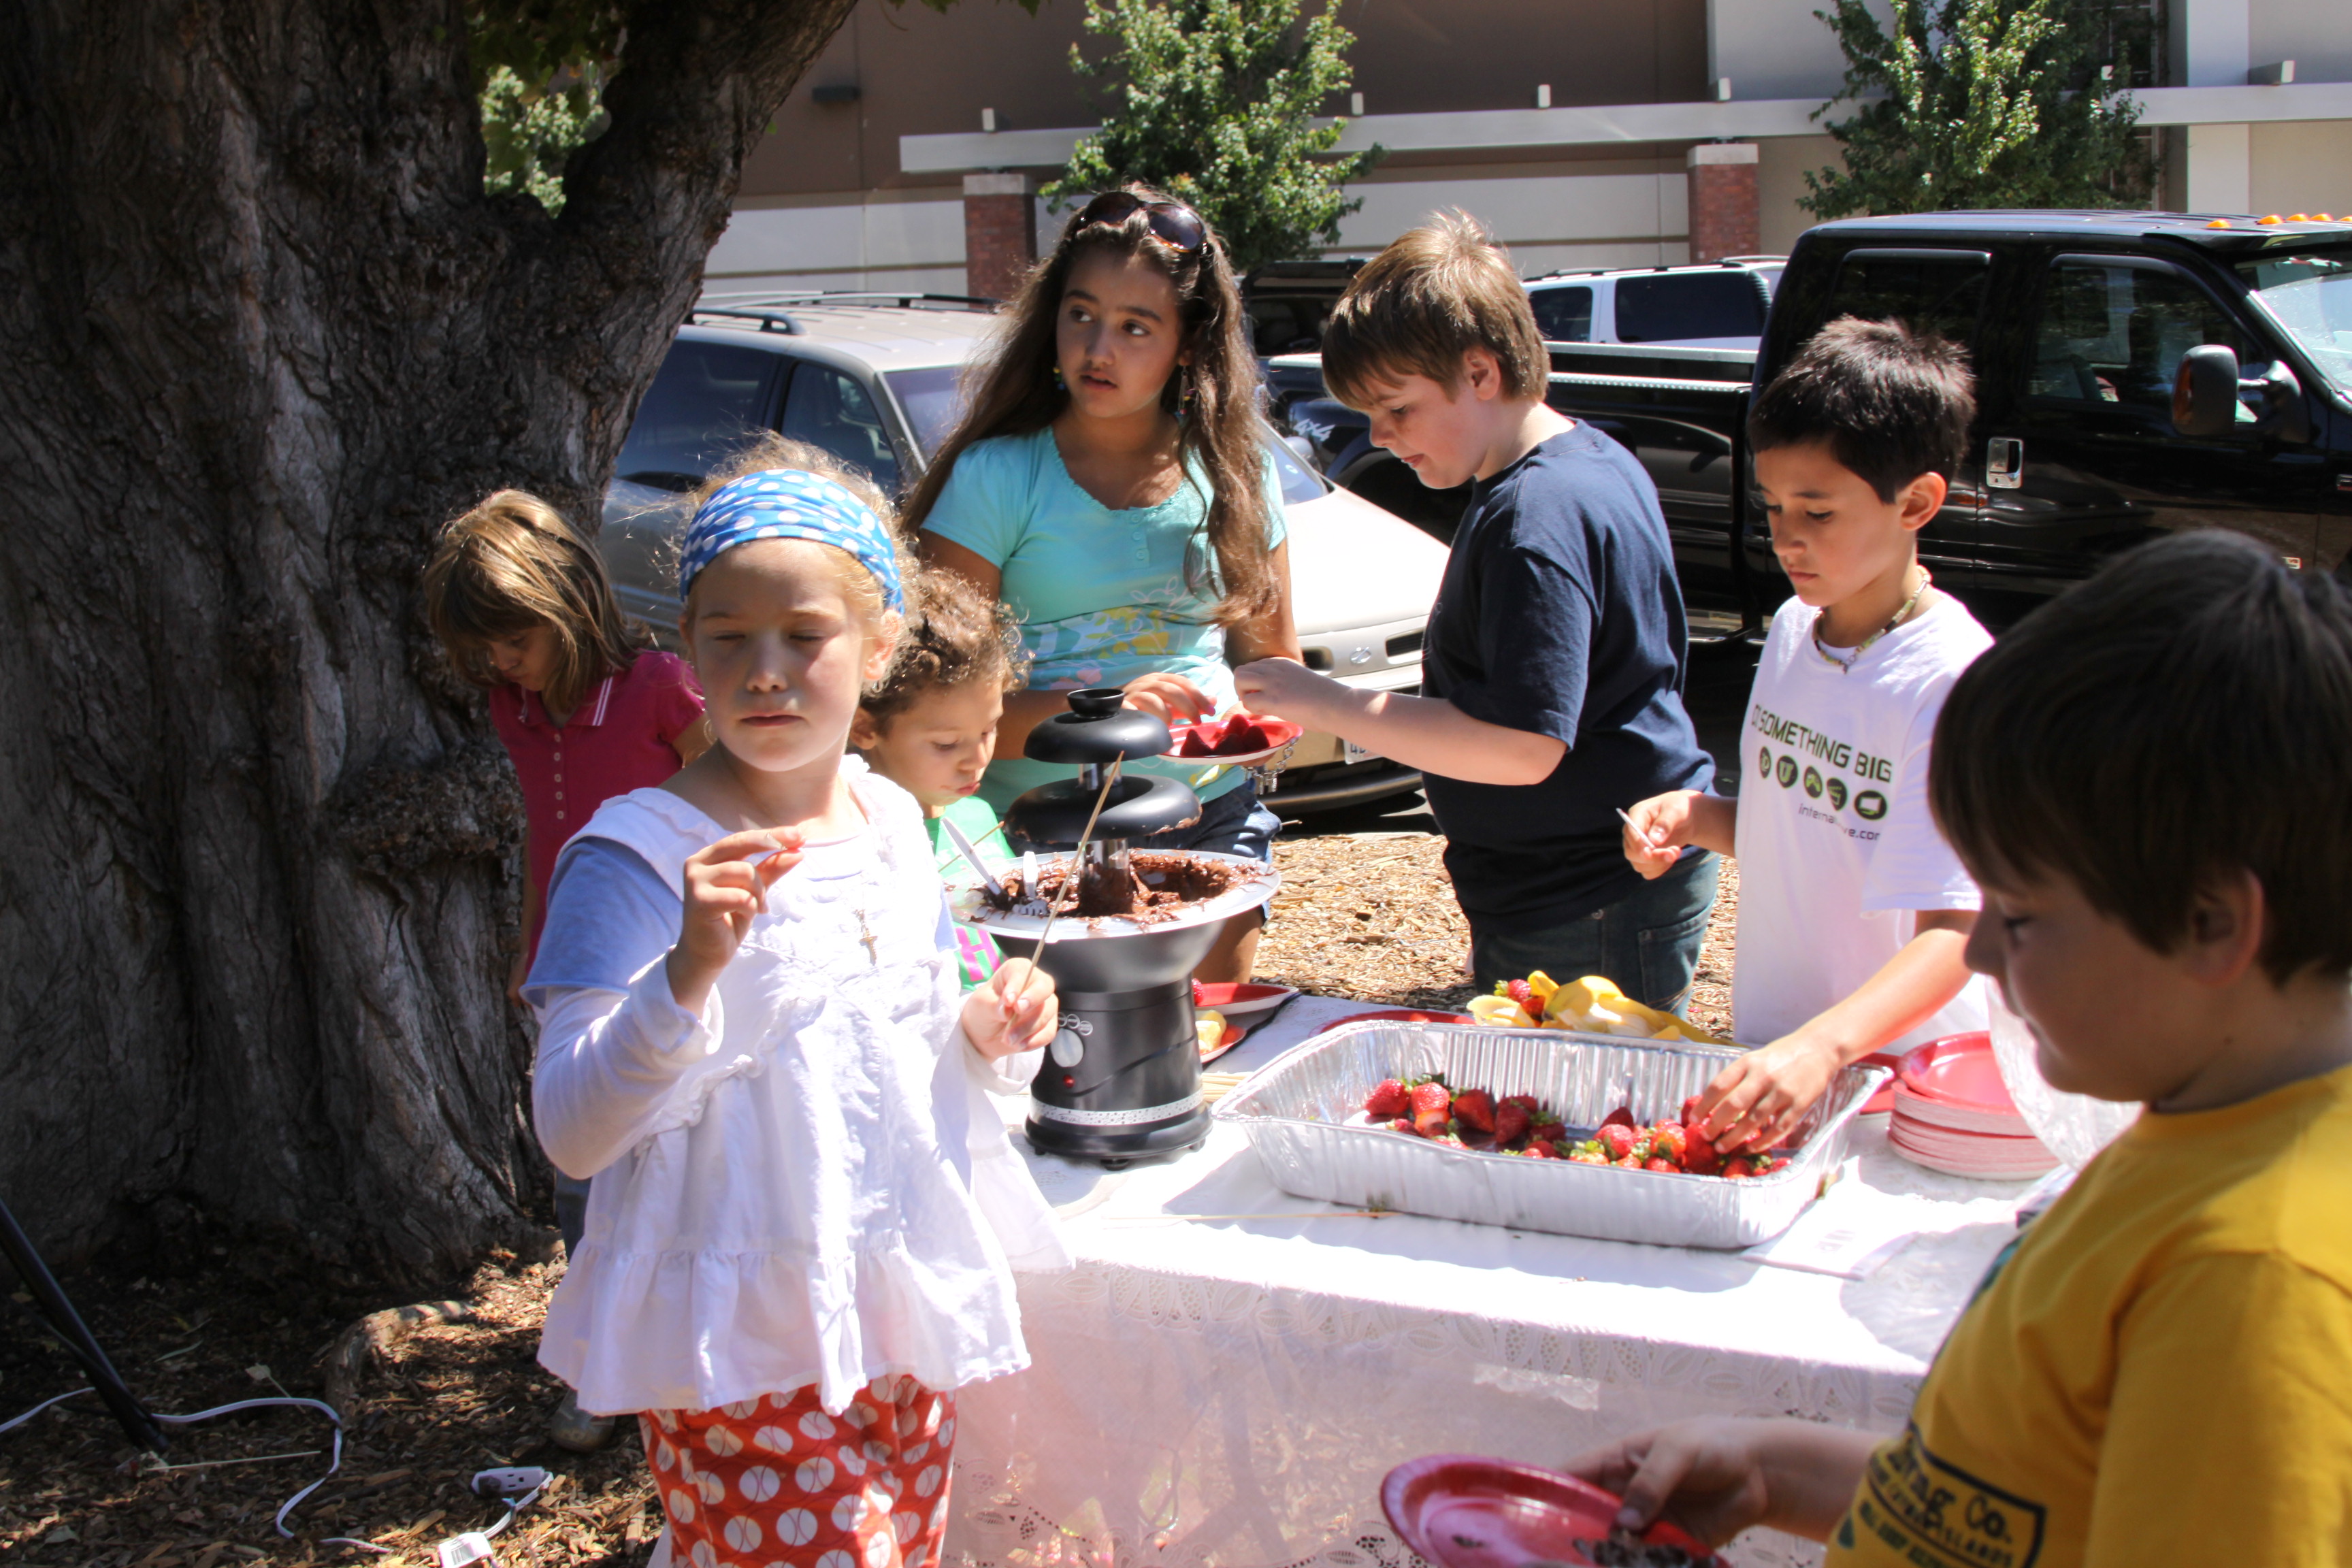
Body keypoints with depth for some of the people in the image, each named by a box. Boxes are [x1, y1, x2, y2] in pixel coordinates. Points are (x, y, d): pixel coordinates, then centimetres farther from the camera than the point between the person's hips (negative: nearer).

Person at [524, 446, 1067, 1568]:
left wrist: (984, 1033, -3)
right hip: (745, 1349, -6)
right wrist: (689, 971, -35)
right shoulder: (639, 854, -15)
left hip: (904, 1319, 6)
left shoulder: (893, 823, 6)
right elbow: (573, 1133, -20)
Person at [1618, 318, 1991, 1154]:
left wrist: (1822, 1046, -39)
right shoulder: (1794, 628, 5)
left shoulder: (1951, 681, -17)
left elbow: (1953, 934, -24)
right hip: (1767, 1052, 5)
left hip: (1893, 1073, -5)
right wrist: (1695, 816, -1)